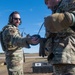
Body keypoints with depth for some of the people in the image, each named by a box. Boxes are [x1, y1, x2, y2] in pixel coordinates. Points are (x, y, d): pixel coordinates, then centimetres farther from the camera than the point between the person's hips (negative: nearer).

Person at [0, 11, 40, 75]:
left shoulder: (14, 29, 17)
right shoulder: (9, 29, -17)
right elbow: (16, 39, -40)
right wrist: (28, 40, -59)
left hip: (17, 59, 11)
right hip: (14, 59, -11)